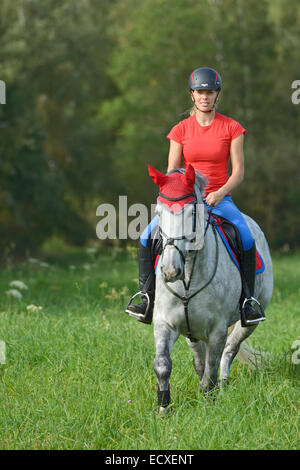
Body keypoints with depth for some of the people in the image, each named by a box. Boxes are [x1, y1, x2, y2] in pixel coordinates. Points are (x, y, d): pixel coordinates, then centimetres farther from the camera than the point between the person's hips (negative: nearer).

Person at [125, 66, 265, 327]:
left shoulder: (231, 128, 0)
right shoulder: (180, 130, 5)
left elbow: (238, 171, -3)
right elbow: (171, 172, 5)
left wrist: (220, 193, -19)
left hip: (220, 198, -2)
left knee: (246, 238, -30)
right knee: (147, 237, -19)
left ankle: (248, 301, -17)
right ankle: (147, 299, -10)